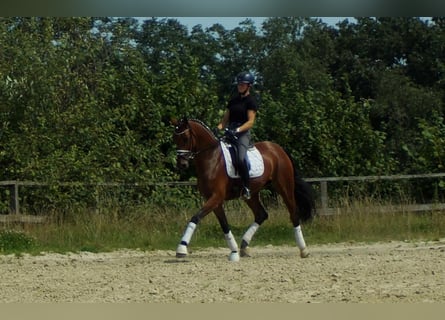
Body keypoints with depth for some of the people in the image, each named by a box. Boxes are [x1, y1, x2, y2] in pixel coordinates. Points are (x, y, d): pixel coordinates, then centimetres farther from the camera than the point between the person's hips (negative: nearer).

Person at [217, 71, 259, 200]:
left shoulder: (251, 101, -2)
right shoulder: (233, 100, 19)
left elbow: (250, 122, -10)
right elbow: (225, 119, 19)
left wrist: (238, 130, -24)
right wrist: (217, 129, 0)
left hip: (243, 133, -8)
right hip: (229, 133, 8)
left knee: (241, 159, -31)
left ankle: (246, 188, -21)